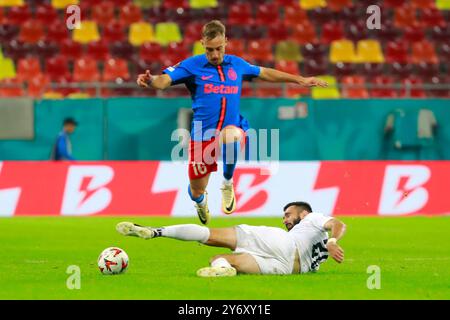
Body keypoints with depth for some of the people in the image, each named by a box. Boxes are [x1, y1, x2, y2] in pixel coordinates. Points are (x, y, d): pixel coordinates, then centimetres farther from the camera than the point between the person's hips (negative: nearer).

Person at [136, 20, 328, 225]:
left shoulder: (236, 64, 9)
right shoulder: (192, 66, -2)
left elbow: (265, 73, 26)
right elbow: (164, 81, -14)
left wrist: (300, 80, 29)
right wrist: (150, 80, -38)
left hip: (232, 129, 0)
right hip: (202, 136, 0)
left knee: (230, 135, -39)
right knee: (196, 192, 6)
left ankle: (227, 183, -13)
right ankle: (201, 201, 48)